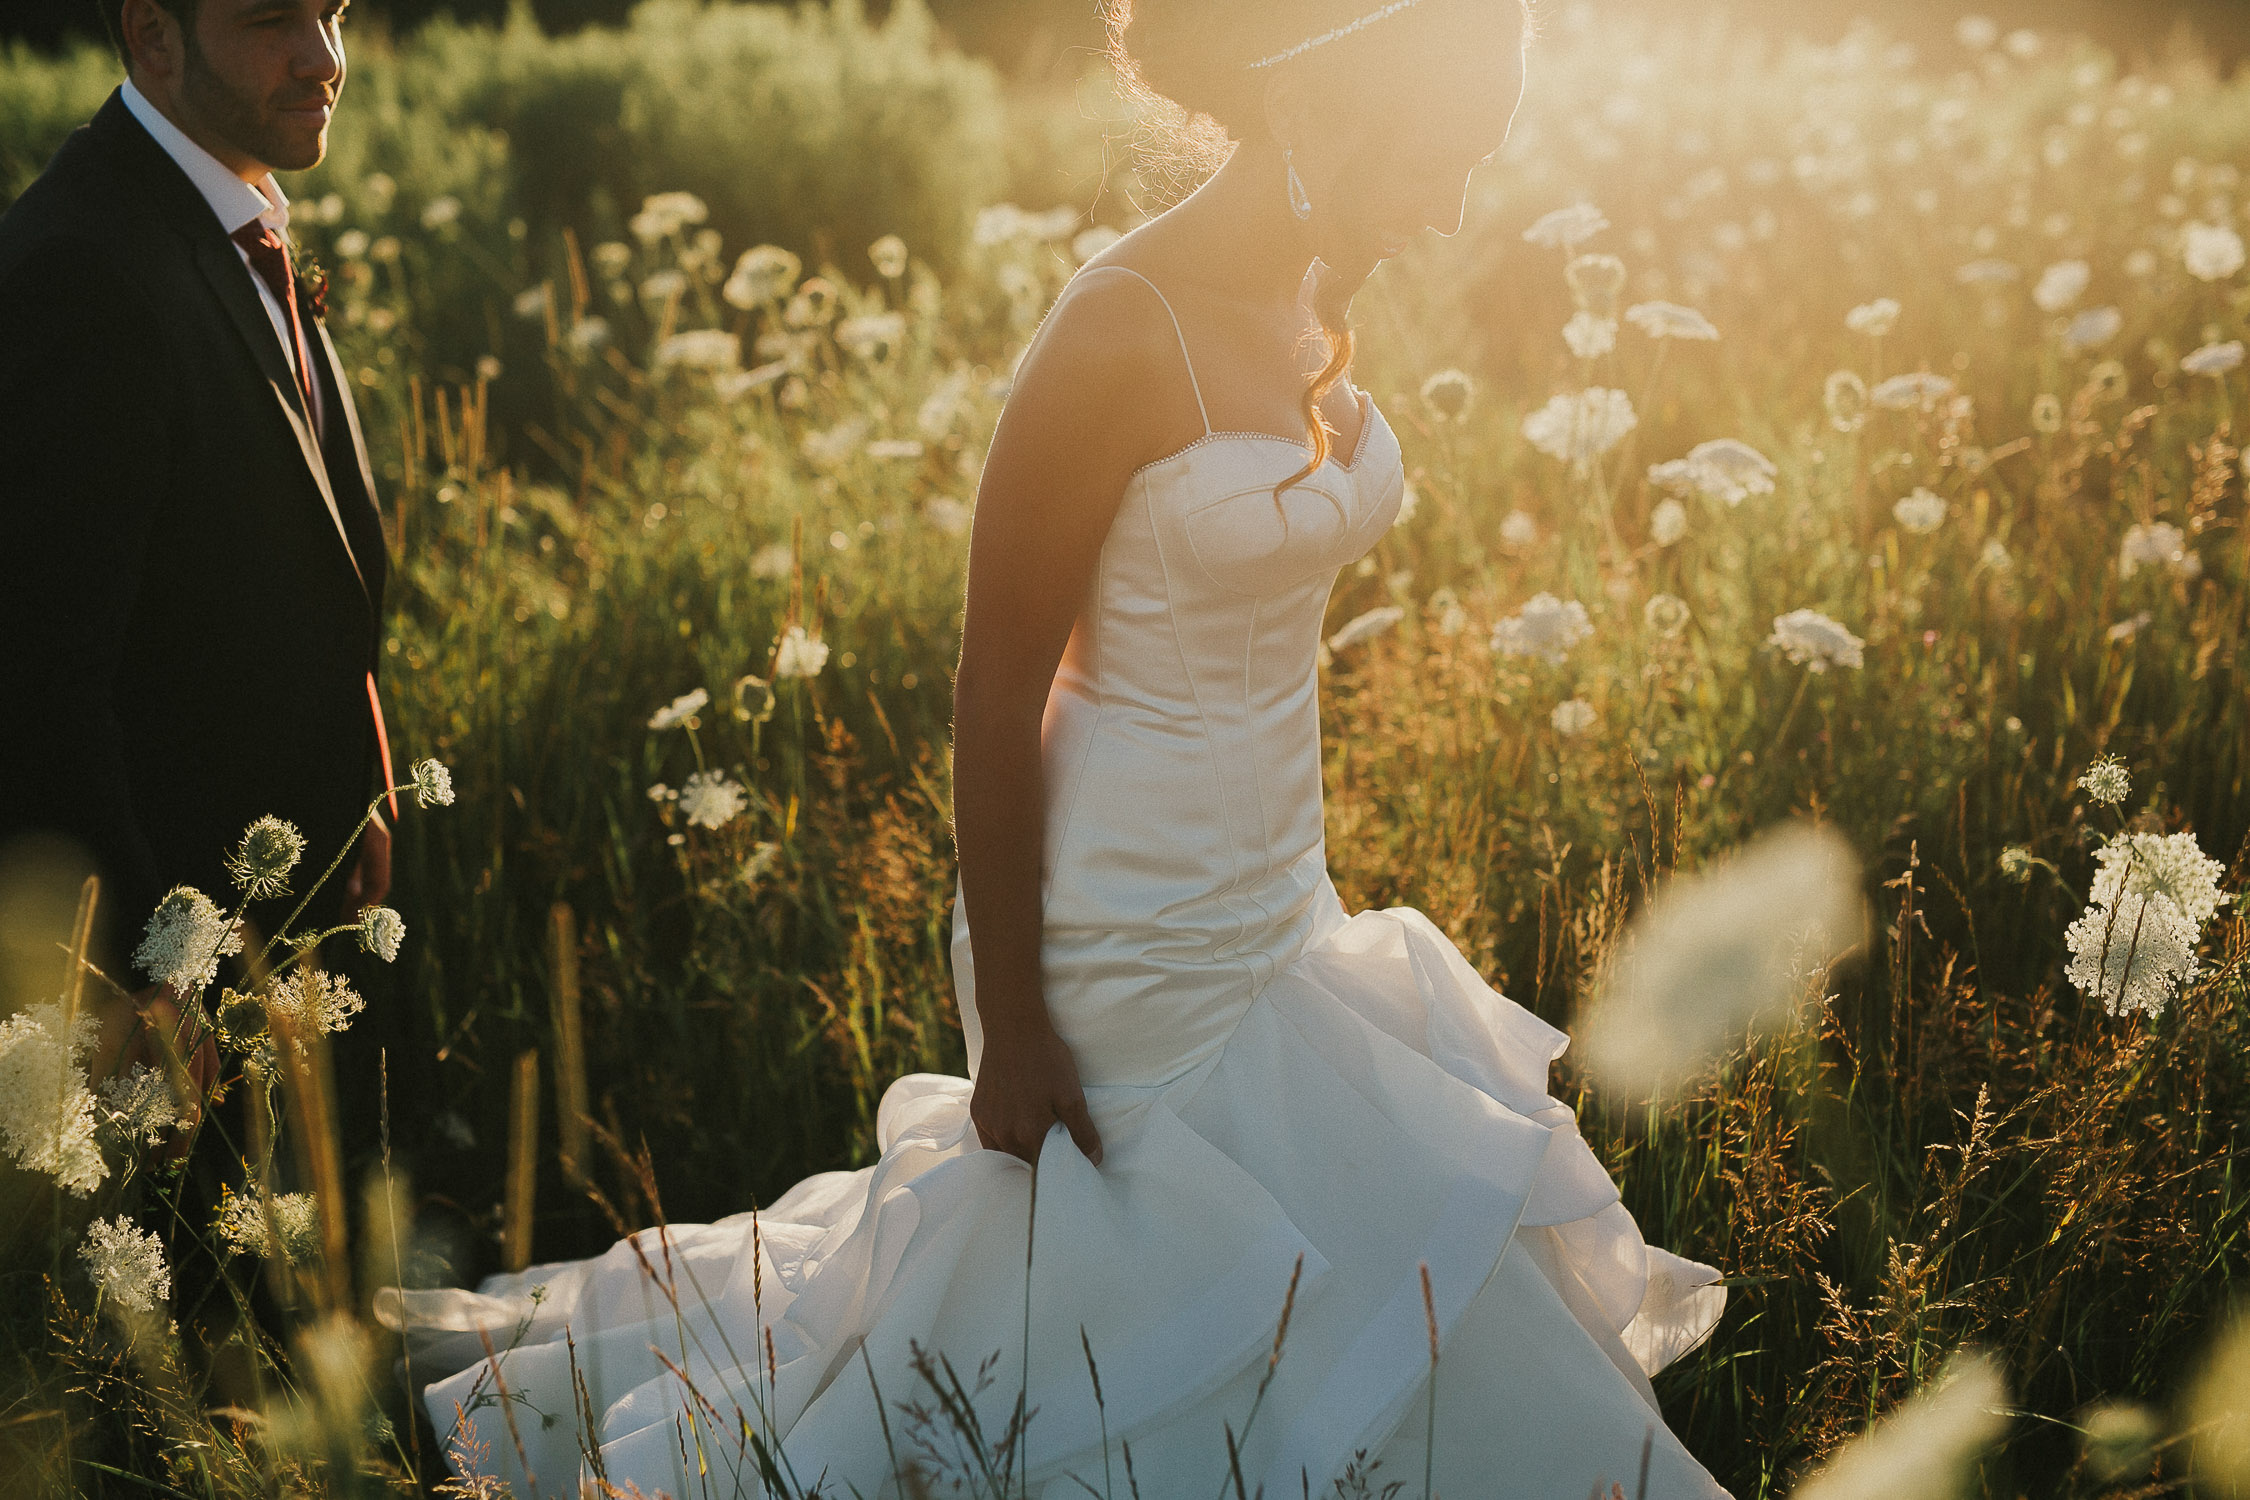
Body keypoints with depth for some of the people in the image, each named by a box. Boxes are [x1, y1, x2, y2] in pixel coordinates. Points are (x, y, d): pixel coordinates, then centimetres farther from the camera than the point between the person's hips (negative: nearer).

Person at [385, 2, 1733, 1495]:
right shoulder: (1121, 333, -23)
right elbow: (999, 688, -19)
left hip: (1273, 907, 9)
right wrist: (1013, 1024, -15)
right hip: (1132, 943, -8)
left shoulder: (1317, 300, 2)